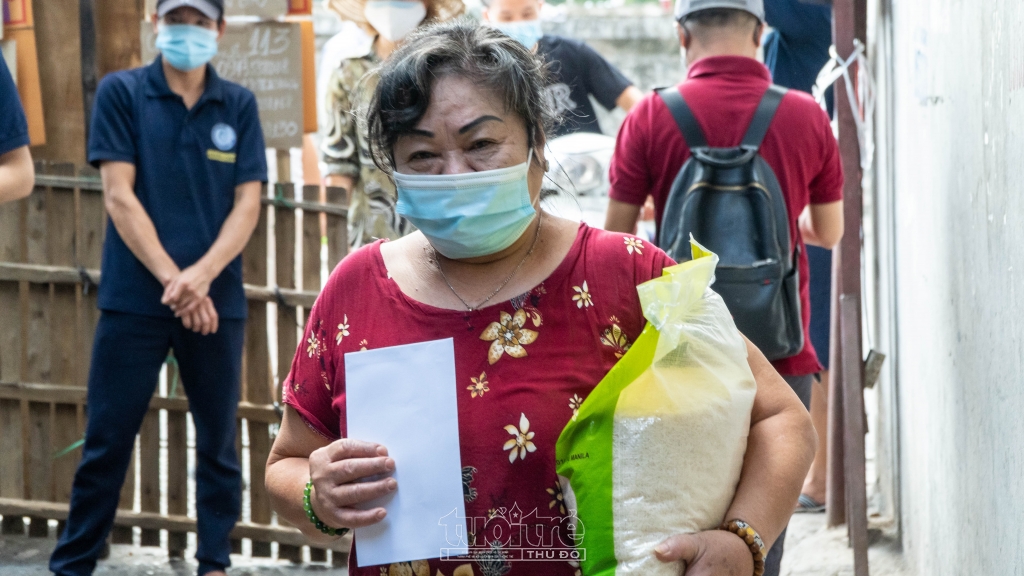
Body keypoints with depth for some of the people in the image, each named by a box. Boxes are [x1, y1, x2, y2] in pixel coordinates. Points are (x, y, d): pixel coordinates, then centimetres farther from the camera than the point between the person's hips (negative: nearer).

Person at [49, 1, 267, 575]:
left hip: (218, 301, 2)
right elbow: (120, 195, -5)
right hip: (134, 299, -2)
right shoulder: (121, 92, 2)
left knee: (219, 441, 7)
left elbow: (248, 204, 1)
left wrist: (201, 275, -15)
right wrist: (172, 279, -14)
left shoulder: (239, 106, 7)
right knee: (108, 440, 1)